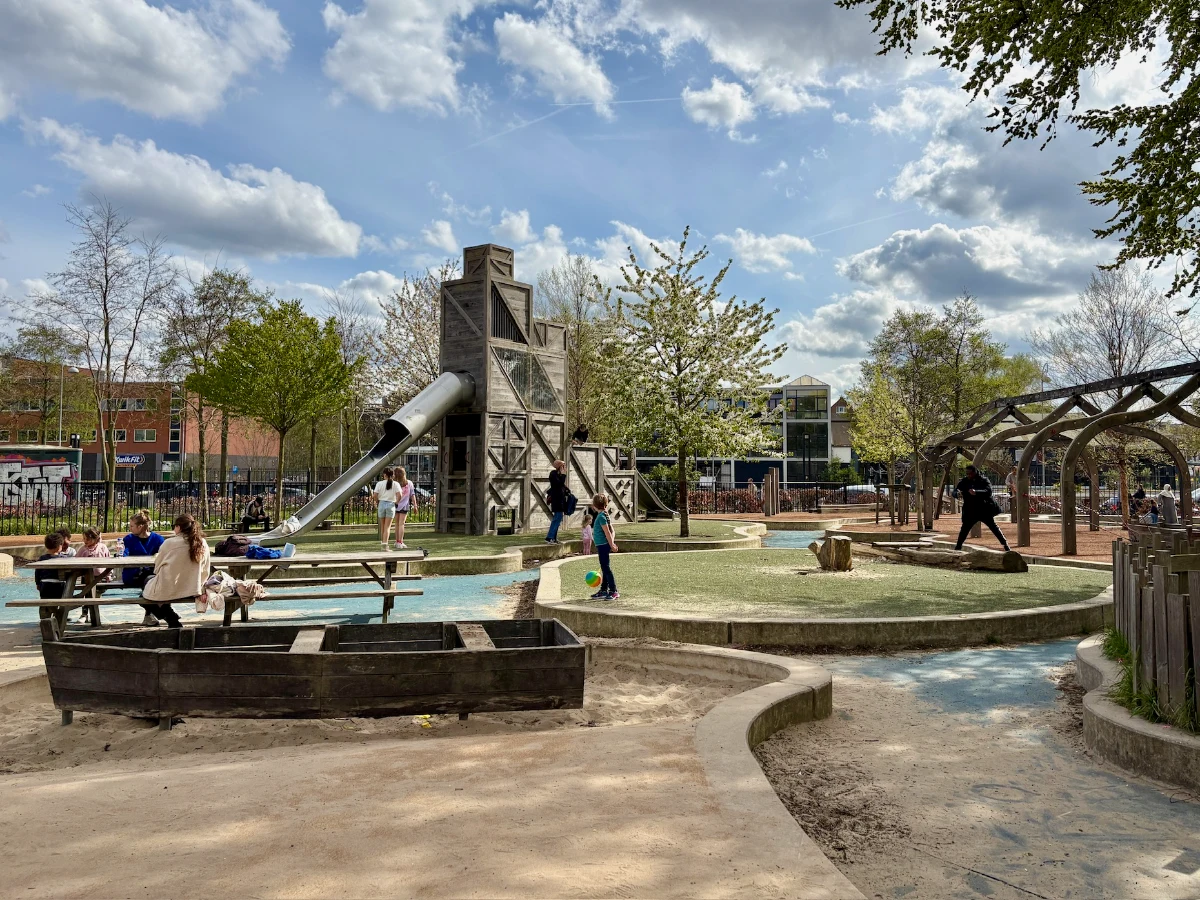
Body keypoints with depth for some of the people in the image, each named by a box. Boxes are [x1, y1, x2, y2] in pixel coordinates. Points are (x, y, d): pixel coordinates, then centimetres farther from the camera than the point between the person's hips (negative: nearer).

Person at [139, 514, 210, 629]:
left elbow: (157, 567, 4)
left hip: (166, 592, -5)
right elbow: (205, 572, 3)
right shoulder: (203, 544, -2)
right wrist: (197, 587, 16)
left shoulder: (170, 543, -9)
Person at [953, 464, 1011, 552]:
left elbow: (989, 491, -22)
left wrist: (976, 492, -40)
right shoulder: (964, 482, 0)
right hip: (970, 511, 2)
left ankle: (1005, 544, 16)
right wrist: (957, 493, -31)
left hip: (984, 509, -2)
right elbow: (954, 492, -5)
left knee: (993, 527, 6)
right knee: (964, 529, 0)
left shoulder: (983, 480, -7)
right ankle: (958, 547, 10)